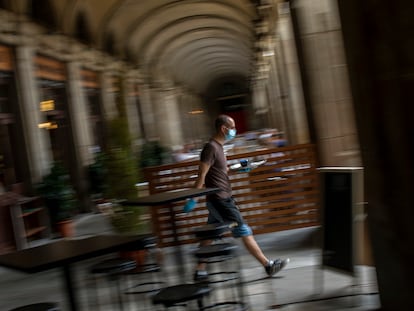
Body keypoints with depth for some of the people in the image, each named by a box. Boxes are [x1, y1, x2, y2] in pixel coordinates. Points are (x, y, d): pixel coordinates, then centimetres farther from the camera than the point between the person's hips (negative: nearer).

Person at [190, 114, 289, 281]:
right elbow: (202, 175, -20)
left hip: (222, 199, 10)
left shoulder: (217, 147, 13)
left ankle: (200, 271, 16)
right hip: (220, 200, -10)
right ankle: (268, 265, 2)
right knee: (244, 231, -4)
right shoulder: (211, 148, -17)